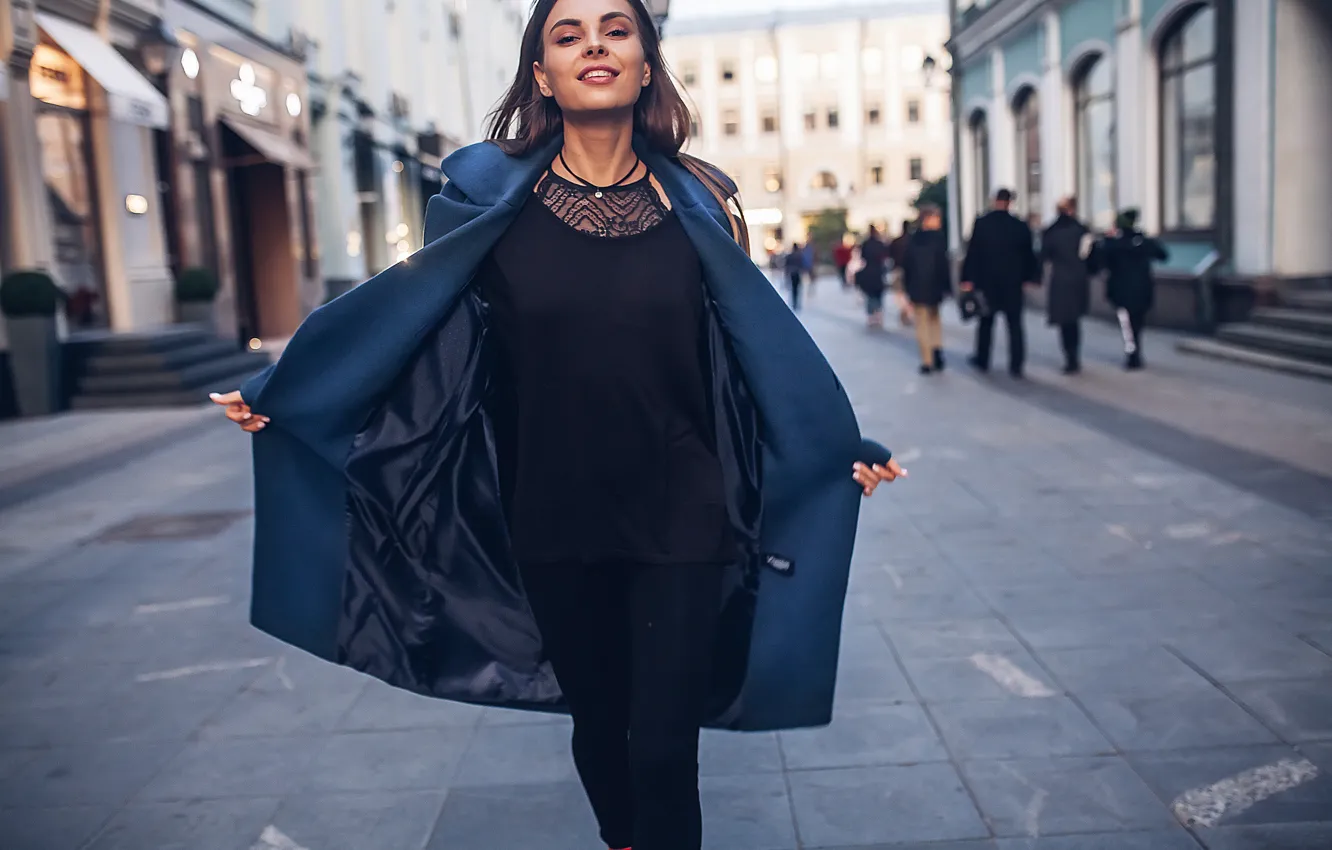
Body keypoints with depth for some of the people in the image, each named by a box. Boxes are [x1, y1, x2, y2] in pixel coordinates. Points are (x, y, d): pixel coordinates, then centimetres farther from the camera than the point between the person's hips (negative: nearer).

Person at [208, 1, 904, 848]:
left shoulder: (696, 201, -1)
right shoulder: (494, 199, -2)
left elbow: (764, 350, 3)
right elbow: (409, 323, 3)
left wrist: (846, 450, 1)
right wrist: (277, 394, 1)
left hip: (679, 521, -1)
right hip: (555, 525, 1)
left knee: (663, 748, -1)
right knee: (597, 721, 18)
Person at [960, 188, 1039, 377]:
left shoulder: (981, 223, -8)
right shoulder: (1020, 226, -4)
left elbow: (972, 252, -7)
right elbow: (1028, 254, 3)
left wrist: (967, 278, -4)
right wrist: (1029, 277, 15)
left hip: (987, 281, 0)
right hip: (1013, 283, 0)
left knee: (986, 322, 14)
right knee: (1014, 324, 3)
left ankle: (982, 360, 23)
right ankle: (1016, 366, 1)